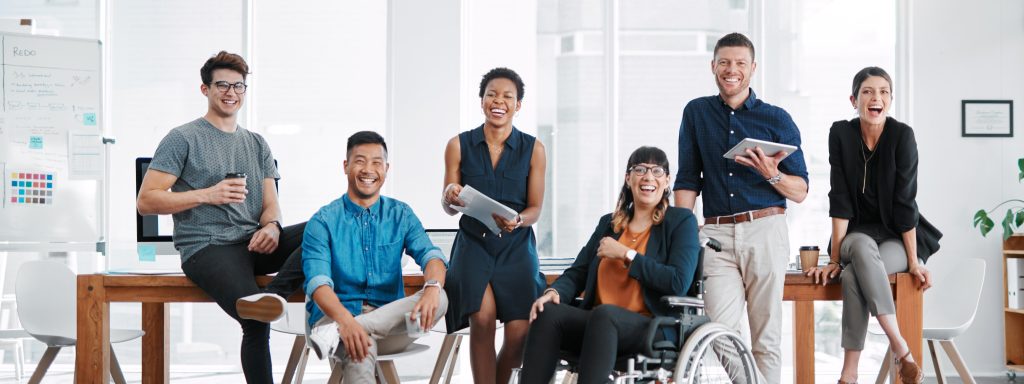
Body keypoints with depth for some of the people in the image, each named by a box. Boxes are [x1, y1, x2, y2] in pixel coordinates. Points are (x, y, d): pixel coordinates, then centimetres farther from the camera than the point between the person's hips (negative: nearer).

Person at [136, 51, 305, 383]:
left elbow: (270, 204, 17)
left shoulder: (257, 144, 22)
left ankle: (273, 294, -34)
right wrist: (207, 195, -12)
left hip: (253, 244, 6)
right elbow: (146, 201, -1)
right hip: (206, 247, -5)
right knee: (256, 322, -31)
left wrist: (271, 226, -9)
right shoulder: (182, 139, 5)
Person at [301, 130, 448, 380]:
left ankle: (337, 333, -36)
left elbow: (430, 255, -5)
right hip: (336, 316, -4)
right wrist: (346, 321, -37)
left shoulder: (401, 216, 12)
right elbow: (318, 281, -14)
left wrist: (433, 287, -33)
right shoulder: (323, 221, 1)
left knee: (439, 300, -29)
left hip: (389, 322, 4)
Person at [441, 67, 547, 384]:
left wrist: (517, 221, -19)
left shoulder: (532, 149, 3)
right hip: (474, 244, 0)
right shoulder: (459, 145, 3)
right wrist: (450, 198, -18)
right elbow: (448, 207, 7)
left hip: (517, 247, 0)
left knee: (520, 332, -17)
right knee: (483, 317, -28)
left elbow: (535, 208, 3)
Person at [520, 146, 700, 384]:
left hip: (653, 328, -5)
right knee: (548, 312, -26)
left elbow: (679, 284, -8)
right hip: (597, 322, 5)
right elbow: (577, 273, 17)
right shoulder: (609, 223, 22)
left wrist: (626, 254, -6)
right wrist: (555, 291, -6)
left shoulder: (681, 221, 7)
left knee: (604, 313, -38)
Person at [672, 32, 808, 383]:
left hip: (765, 231, -1)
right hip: (716, 234, 1)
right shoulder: (696, 113, 13)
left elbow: (800, 192, 7)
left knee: (766, 335, -1)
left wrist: (772, 175, -14)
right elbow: (687, 180, 12)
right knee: (722, 329, -12)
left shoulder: (777, 120, 7)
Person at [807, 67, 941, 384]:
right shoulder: (841, 134, -7)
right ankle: (900, 347, -37)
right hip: (859, 234, 2)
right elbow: (840, 200, -10)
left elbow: (904, 202, -15)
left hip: (900, 237, -2)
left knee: (853, 275, -33)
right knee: (862, 247, -36)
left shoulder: (902, 135, -13)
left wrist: (914, 261, -17)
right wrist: (835, 257, -15)